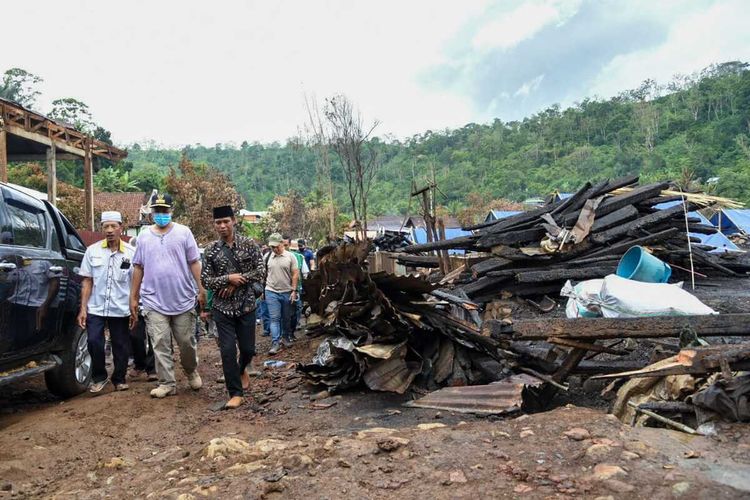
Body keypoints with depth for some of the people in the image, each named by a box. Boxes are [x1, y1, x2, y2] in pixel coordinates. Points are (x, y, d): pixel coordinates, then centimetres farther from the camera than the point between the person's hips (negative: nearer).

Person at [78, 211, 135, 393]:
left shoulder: (131, 252, 0)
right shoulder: (92, 251, 3)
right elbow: (87, 281, 5)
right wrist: (83, 308, -1)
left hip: (121, 309, 0)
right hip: (96, 308, 1)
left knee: (121, 346, 7)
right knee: (94, 342, -7)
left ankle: (119, 379, 25)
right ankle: (99, 377, 16)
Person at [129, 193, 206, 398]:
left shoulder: (183, 232, 1)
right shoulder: (144, 236, 8)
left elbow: (194, 263, 0)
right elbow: (138, 268, 10)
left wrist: (201, 289, -7)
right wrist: (133, 298, 9)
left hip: (183, 300, -1)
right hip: (154, 302, 2)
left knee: (186, 342, 8)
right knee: (160, 345, 1)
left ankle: (192, 371, 33)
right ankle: (167, 383, 11)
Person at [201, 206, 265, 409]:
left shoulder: (249, 244, -2)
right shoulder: (211, 250, 1)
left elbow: (260, 271, -6)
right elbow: (205, 280, -2)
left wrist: (237, 282, -14)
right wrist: (228, 279, -17)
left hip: (246, 305, 0)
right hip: (222, 307, 0)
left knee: (248, 348, 8)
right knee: (227, 350, -3)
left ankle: (242, 369, 42)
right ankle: (236, 393, 10)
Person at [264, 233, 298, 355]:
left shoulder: (290, 257, -3)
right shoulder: (267, 257, 3)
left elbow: (295, 274, -3)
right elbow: (263, 273, 10)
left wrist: (294, 291, -7)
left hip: (287, 292, 0)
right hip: (272, 292, 0)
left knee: (286, 318, 13)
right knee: (274, 318, -5)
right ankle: (276, 343, -5)